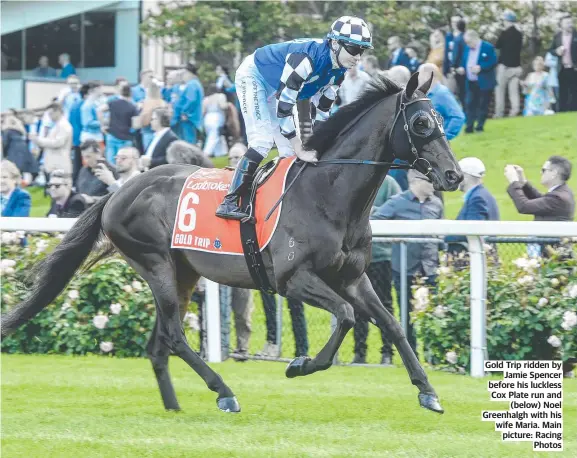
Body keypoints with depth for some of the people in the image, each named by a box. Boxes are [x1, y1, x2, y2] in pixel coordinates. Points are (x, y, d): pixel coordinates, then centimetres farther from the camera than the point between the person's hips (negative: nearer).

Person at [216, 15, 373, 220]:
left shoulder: (338, 71, -11)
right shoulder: (307, 57, -38)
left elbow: (321, 110, -1)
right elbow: (283, 105, -37)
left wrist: (316, 149, -8)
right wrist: (301, 151, -34)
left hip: (276, 88, 9)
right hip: (253, 76, -9)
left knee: (289, 150, 2)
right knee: (263, 140, -22)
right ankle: (229, 203, -22)